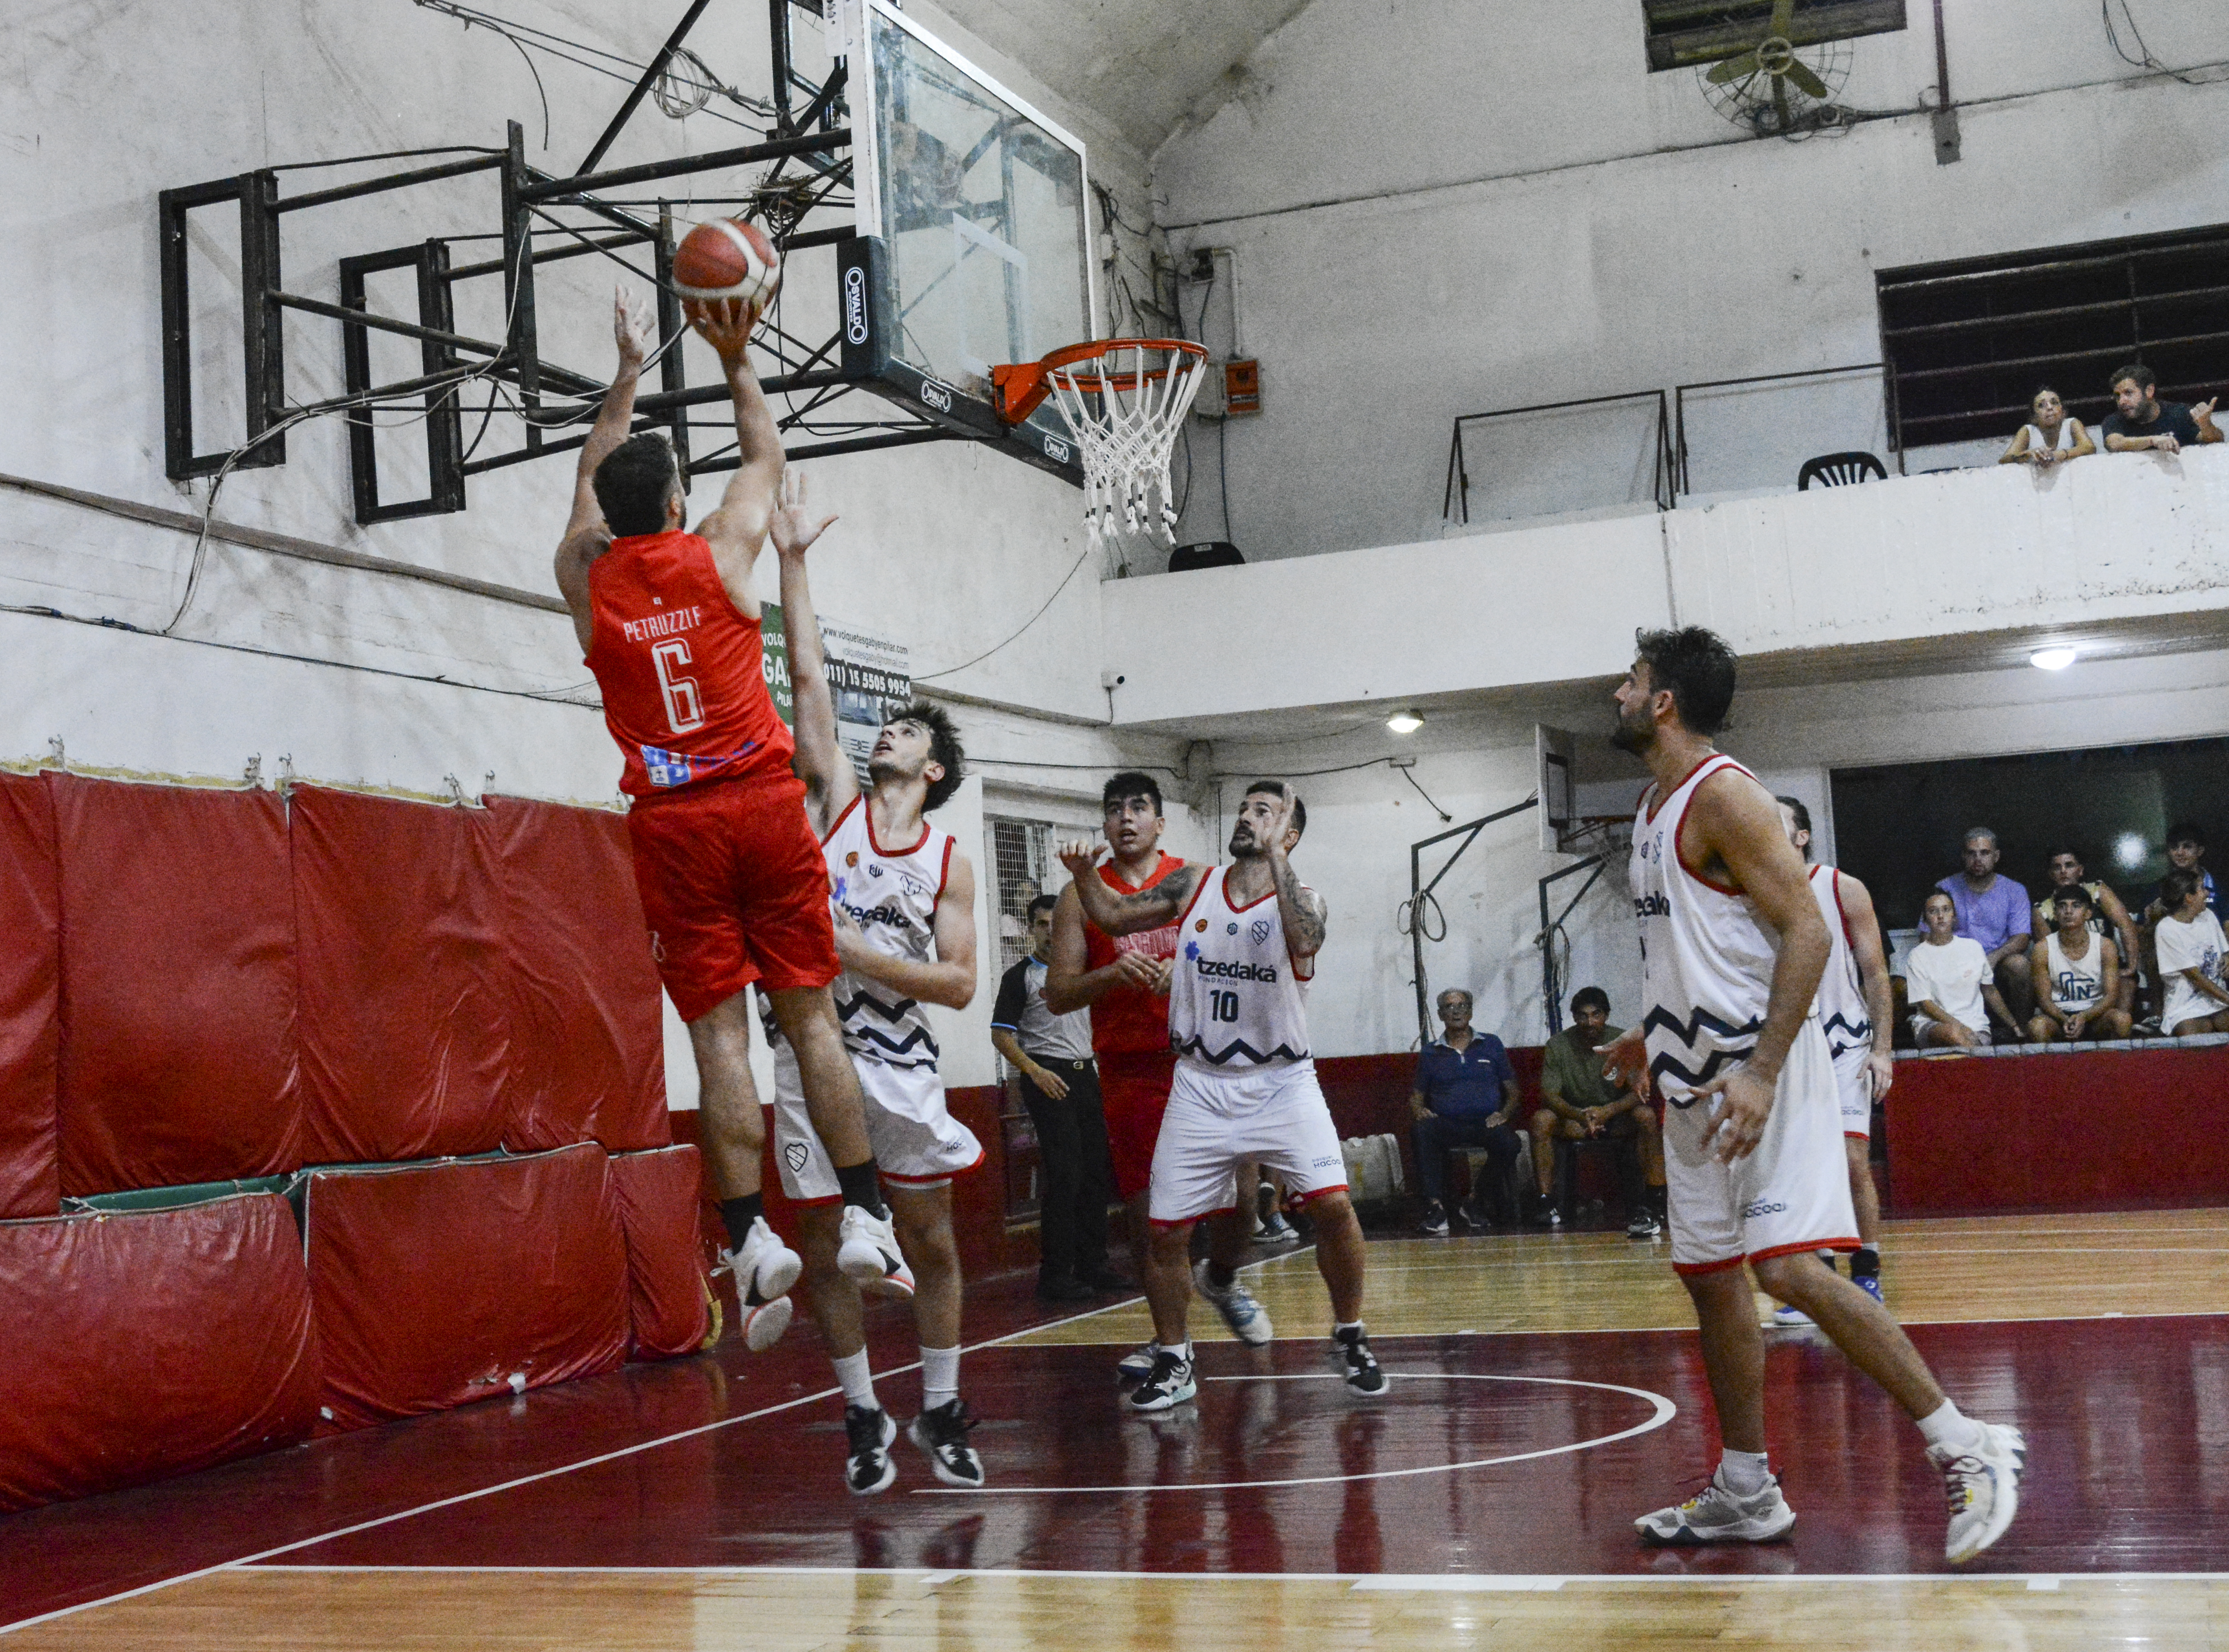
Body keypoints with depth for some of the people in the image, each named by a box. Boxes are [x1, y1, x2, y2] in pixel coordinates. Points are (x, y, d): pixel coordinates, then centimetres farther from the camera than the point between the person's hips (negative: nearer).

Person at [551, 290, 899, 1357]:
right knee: (811, 1017, 4)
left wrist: (627, 377, 32)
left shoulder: (585, 577, 3)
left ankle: (752, 1239, -6)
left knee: (718, 1035, 0)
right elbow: (767, 458, 19)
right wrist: (734, 361, 30)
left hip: (673, 824, 1)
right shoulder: (721, 552, -1)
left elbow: (592, 486, 24)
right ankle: (865, 1217, 3)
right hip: (764, 806, -1)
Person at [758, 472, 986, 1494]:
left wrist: (863, 954, -16)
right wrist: (793, 559, -4)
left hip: (900, 1063, 0)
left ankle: (940, 1415, 20)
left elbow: (959, 984, -5)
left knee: (931, 1242, 5)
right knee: (824, 1248, 4)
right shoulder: (834, 800, 3)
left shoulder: (950, 863, 1)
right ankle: (863, 1419, 18)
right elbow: (809, 675, -2)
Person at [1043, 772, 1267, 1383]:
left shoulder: (1198, 882, 7)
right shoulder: (1082, 895, 6)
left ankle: (1221, 1279, 31)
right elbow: (1057, 995, 2)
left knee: (1237, 1193, -1)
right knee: (1147, 1206, -1)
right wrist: (1111, 976, -16)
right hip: (1130, 1073, -1)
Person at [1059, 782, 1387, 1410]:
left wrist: (1273, 856, -33)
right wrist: (1085, 876, -9)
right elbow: (1115, 916, 11)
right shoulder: (1194, 885, 3)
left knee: (1332, 1204, -17)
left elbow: (1305, 942, -31)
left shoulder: (1300, 896, -8)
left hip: (1282, 1082, -3)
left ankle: (1349, 1336, 6)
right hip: (1202, 1085, 3)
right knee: (1165, 1232, -1)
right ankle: (1173, 1363, 18)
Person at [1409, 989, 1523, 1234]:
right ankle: (1435, 1205, -33)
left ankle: (1477, 1199, -11)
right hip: (1446, 1125, 0)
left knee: (1508, 1141, -34)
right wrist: (1419, 1110, -7)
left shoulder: (1491, 1045, 17)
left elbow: (1513, 1091, 15)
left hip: (1486, 1123, 0)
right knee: (1421, 1131, -33)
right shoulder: (1430, 1053, 18)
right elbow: (1416, 1097, 17)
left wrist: (1504, 1113, -6)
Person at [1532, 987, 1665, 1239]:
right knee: (1541, 1120, -28)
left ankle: (1654, 1203, -32)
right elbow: (1549, 1095, -13)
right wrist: (1579, 1114, -34)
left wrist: (1608, 1111, -34)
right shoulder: (1558, 1045, -7)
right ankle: (1547, 1203, -26)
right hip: (1574, 1118, 1)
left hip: (1617, 1117, -1)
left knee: (1646, 1116, -32)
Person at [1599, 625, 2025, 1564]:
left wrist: (1763, 1072, -27)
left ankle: (1966, 1448, -7)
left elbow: (1806, 932, -20)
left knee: (1790, 1269, -17)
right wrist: (1654, 1037, 29)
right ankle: (1745, 1494, 19)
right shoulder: (1653, 809, 16)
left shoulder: (1723, 794, -13)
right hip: (1697, 1073, 10)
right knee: (1709, 1274, 10)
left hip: (1757, 1066, -10)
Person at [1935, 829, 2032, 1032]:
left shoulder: (2014, 891, 9)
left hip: (1999, 964, 1)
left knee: (2018, 963, -32)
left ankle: (2019, 1027, -15)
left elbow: (2021, 938, -3)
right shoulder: (1946, 889, 8)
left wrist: (1993, 958, -24)